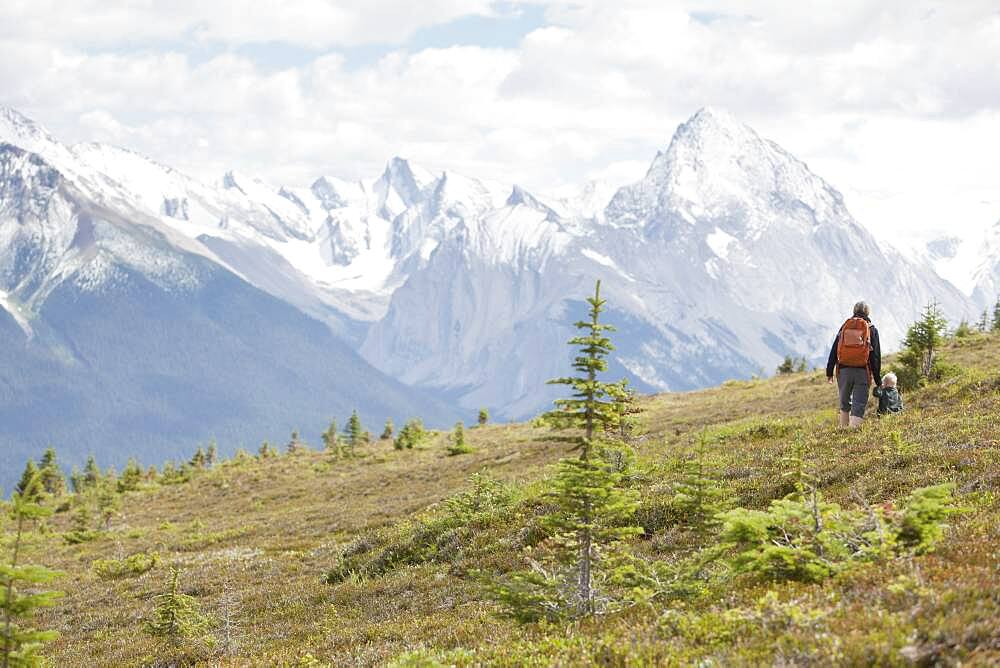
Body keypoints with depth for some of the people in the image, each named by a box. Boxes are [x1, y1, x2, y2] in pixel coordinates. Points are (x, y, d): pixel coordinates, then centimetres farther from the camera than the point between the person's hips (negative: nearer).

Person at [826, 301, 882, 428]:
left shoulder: (844, 327, 11)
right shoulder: (871, 329, 4)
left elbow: (834, 351, 9)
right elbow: (876, 356, 3)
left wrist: (829, 371, 12)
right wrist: (877, 378, 7)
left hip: (844, 370, 2)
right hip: (862, 371, -2)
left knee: (844, 403, 18)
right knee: (859, 405, -5)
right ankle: (854, 429, -19)